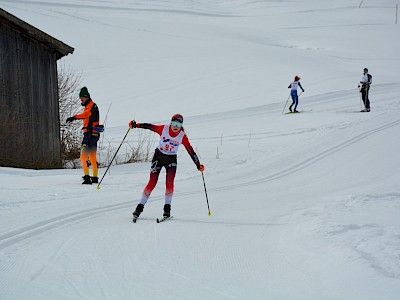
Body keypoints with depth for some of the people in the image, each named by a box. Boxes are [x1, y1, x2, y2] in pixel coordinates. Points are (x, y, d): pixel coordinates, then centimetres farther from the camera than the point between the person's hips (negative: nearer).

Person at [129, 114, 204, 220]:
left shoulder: (182, 136, -11)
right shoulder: (163, 129, -12)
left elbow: (190, 151, -7)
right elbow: (149, 126, -8)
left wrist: (198, 165, -9)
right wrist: (136, 125, -19)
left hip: (171, 160, 1)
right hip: (159, 156, -1)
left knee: (169, 183, -17)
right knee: (152, 183, -6)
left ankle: (167, 208, -6)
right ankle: (140, 207, 2)